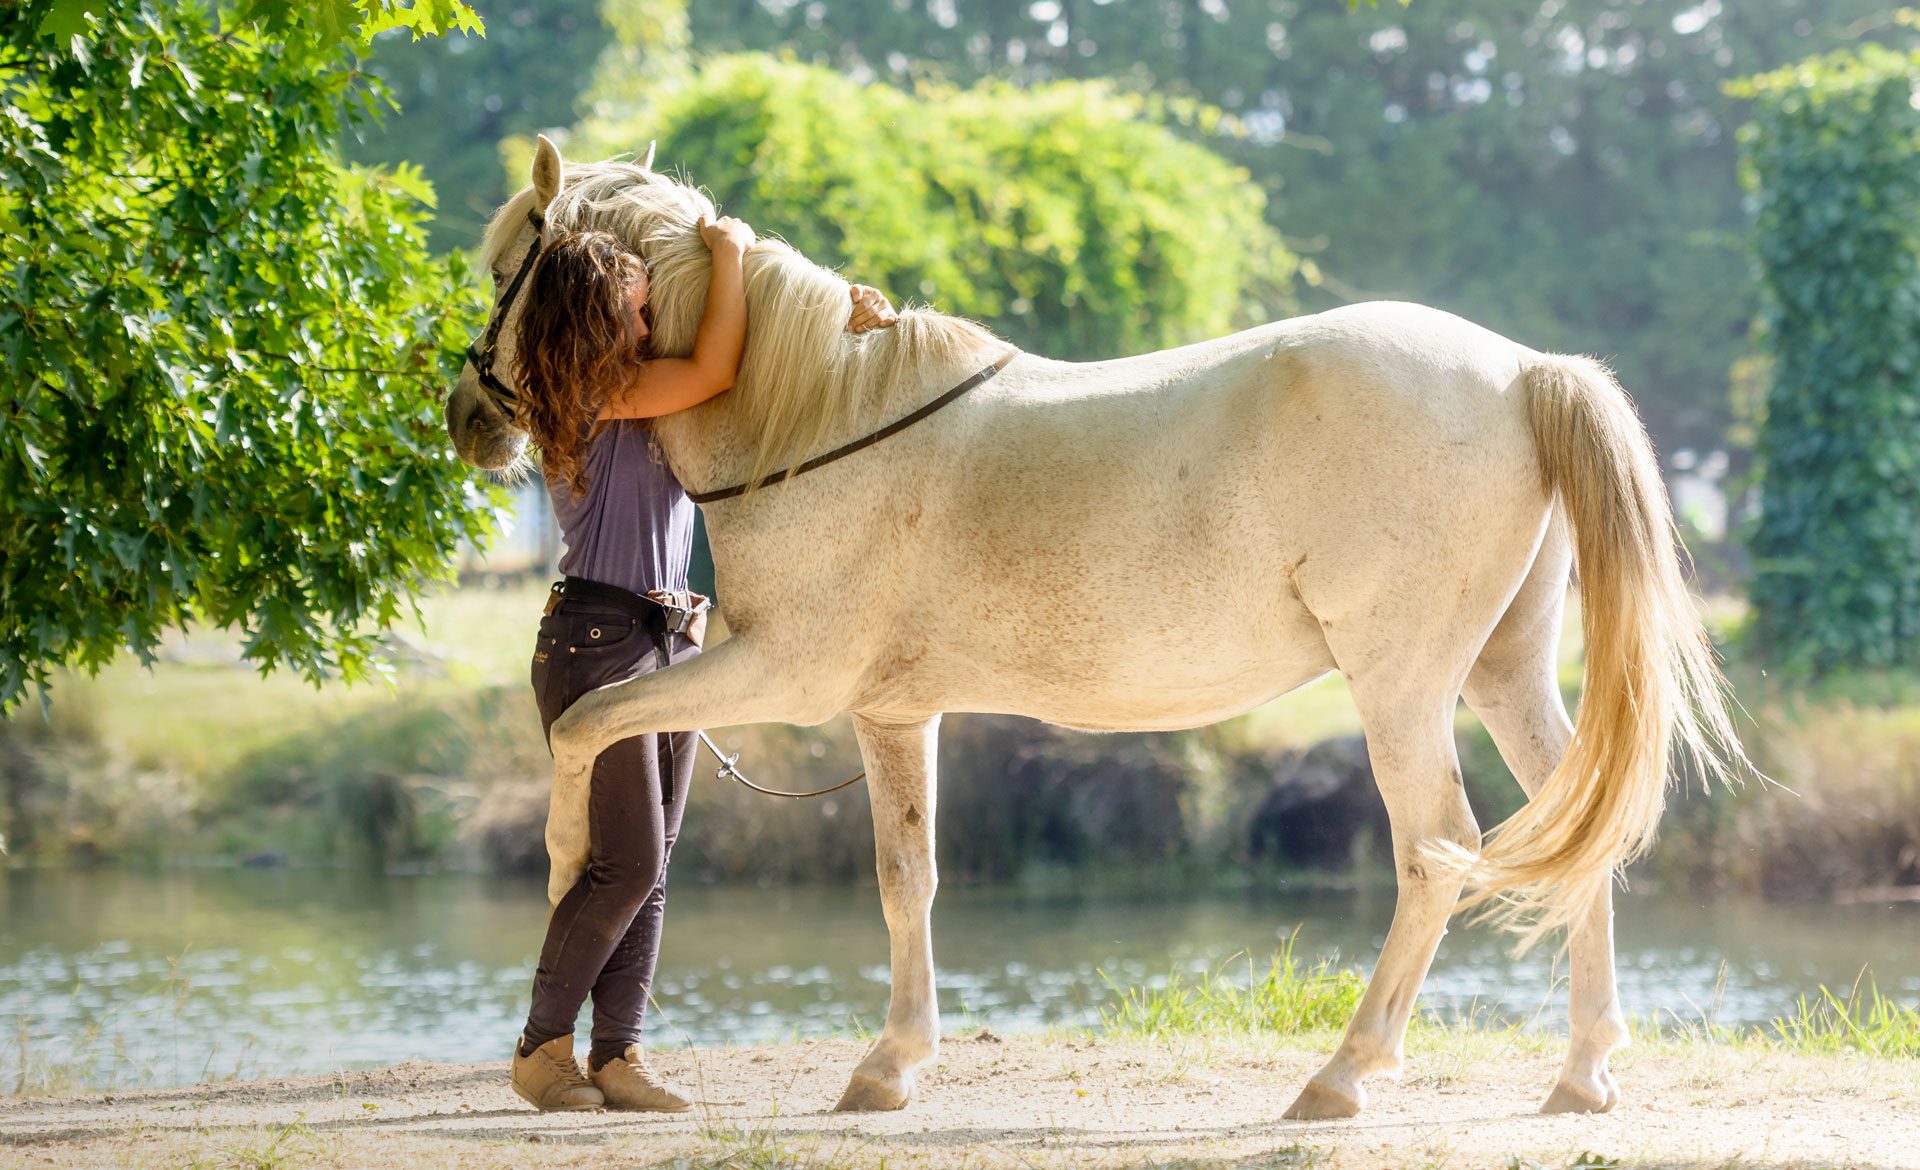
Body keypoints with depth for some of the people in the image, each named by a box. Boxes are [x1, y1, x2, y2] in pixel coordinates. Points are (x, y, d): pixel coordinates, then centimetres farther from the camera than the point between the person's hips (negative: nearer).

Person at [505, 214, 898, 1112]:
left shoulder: (648, 393, 13)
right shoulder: (600, 395, -12)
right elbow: (717, 370, -19)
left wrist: (845, 307, 3)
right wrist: (730, 253, -8)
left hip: (668, 641, 9)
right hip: (597, 641, -9)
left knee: (650, 867, 6)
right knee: (626, 863, -8)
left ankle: (617, 1054, 8)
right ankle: (542, 1047, 3)